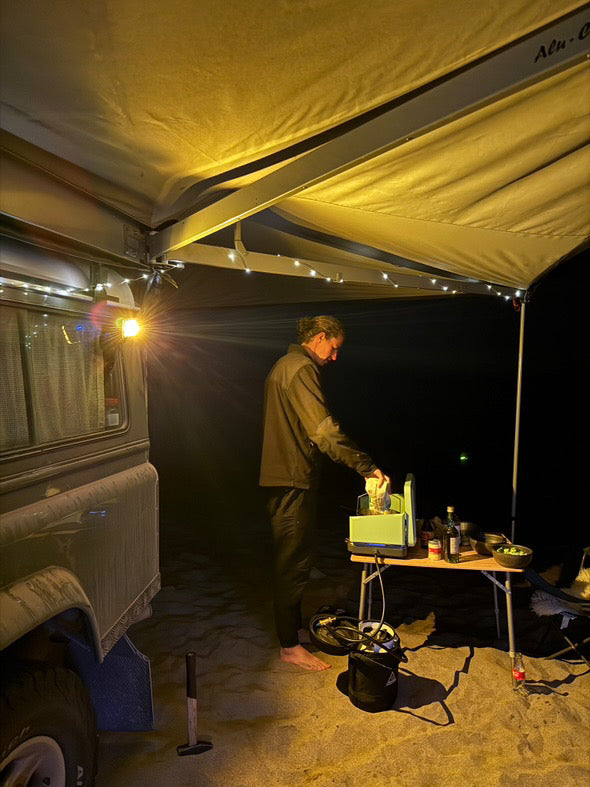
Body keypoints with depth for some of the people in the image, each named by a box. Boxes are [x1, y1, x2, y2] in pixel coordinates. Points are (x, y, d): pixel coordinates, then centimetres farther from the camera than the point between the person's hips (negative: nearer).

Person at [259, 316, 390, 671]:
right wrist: (366, 465, -26)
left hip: (286, 476, 11)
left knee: (293, 558, 19)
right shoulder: (302, 369, -16)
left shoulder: (286, 365, 17)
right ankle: (290, 646, 11)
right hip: (293, 479, -11)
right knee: (294, 561, -1)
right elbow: (325, 430, -26)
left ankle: (294, 626, 32)